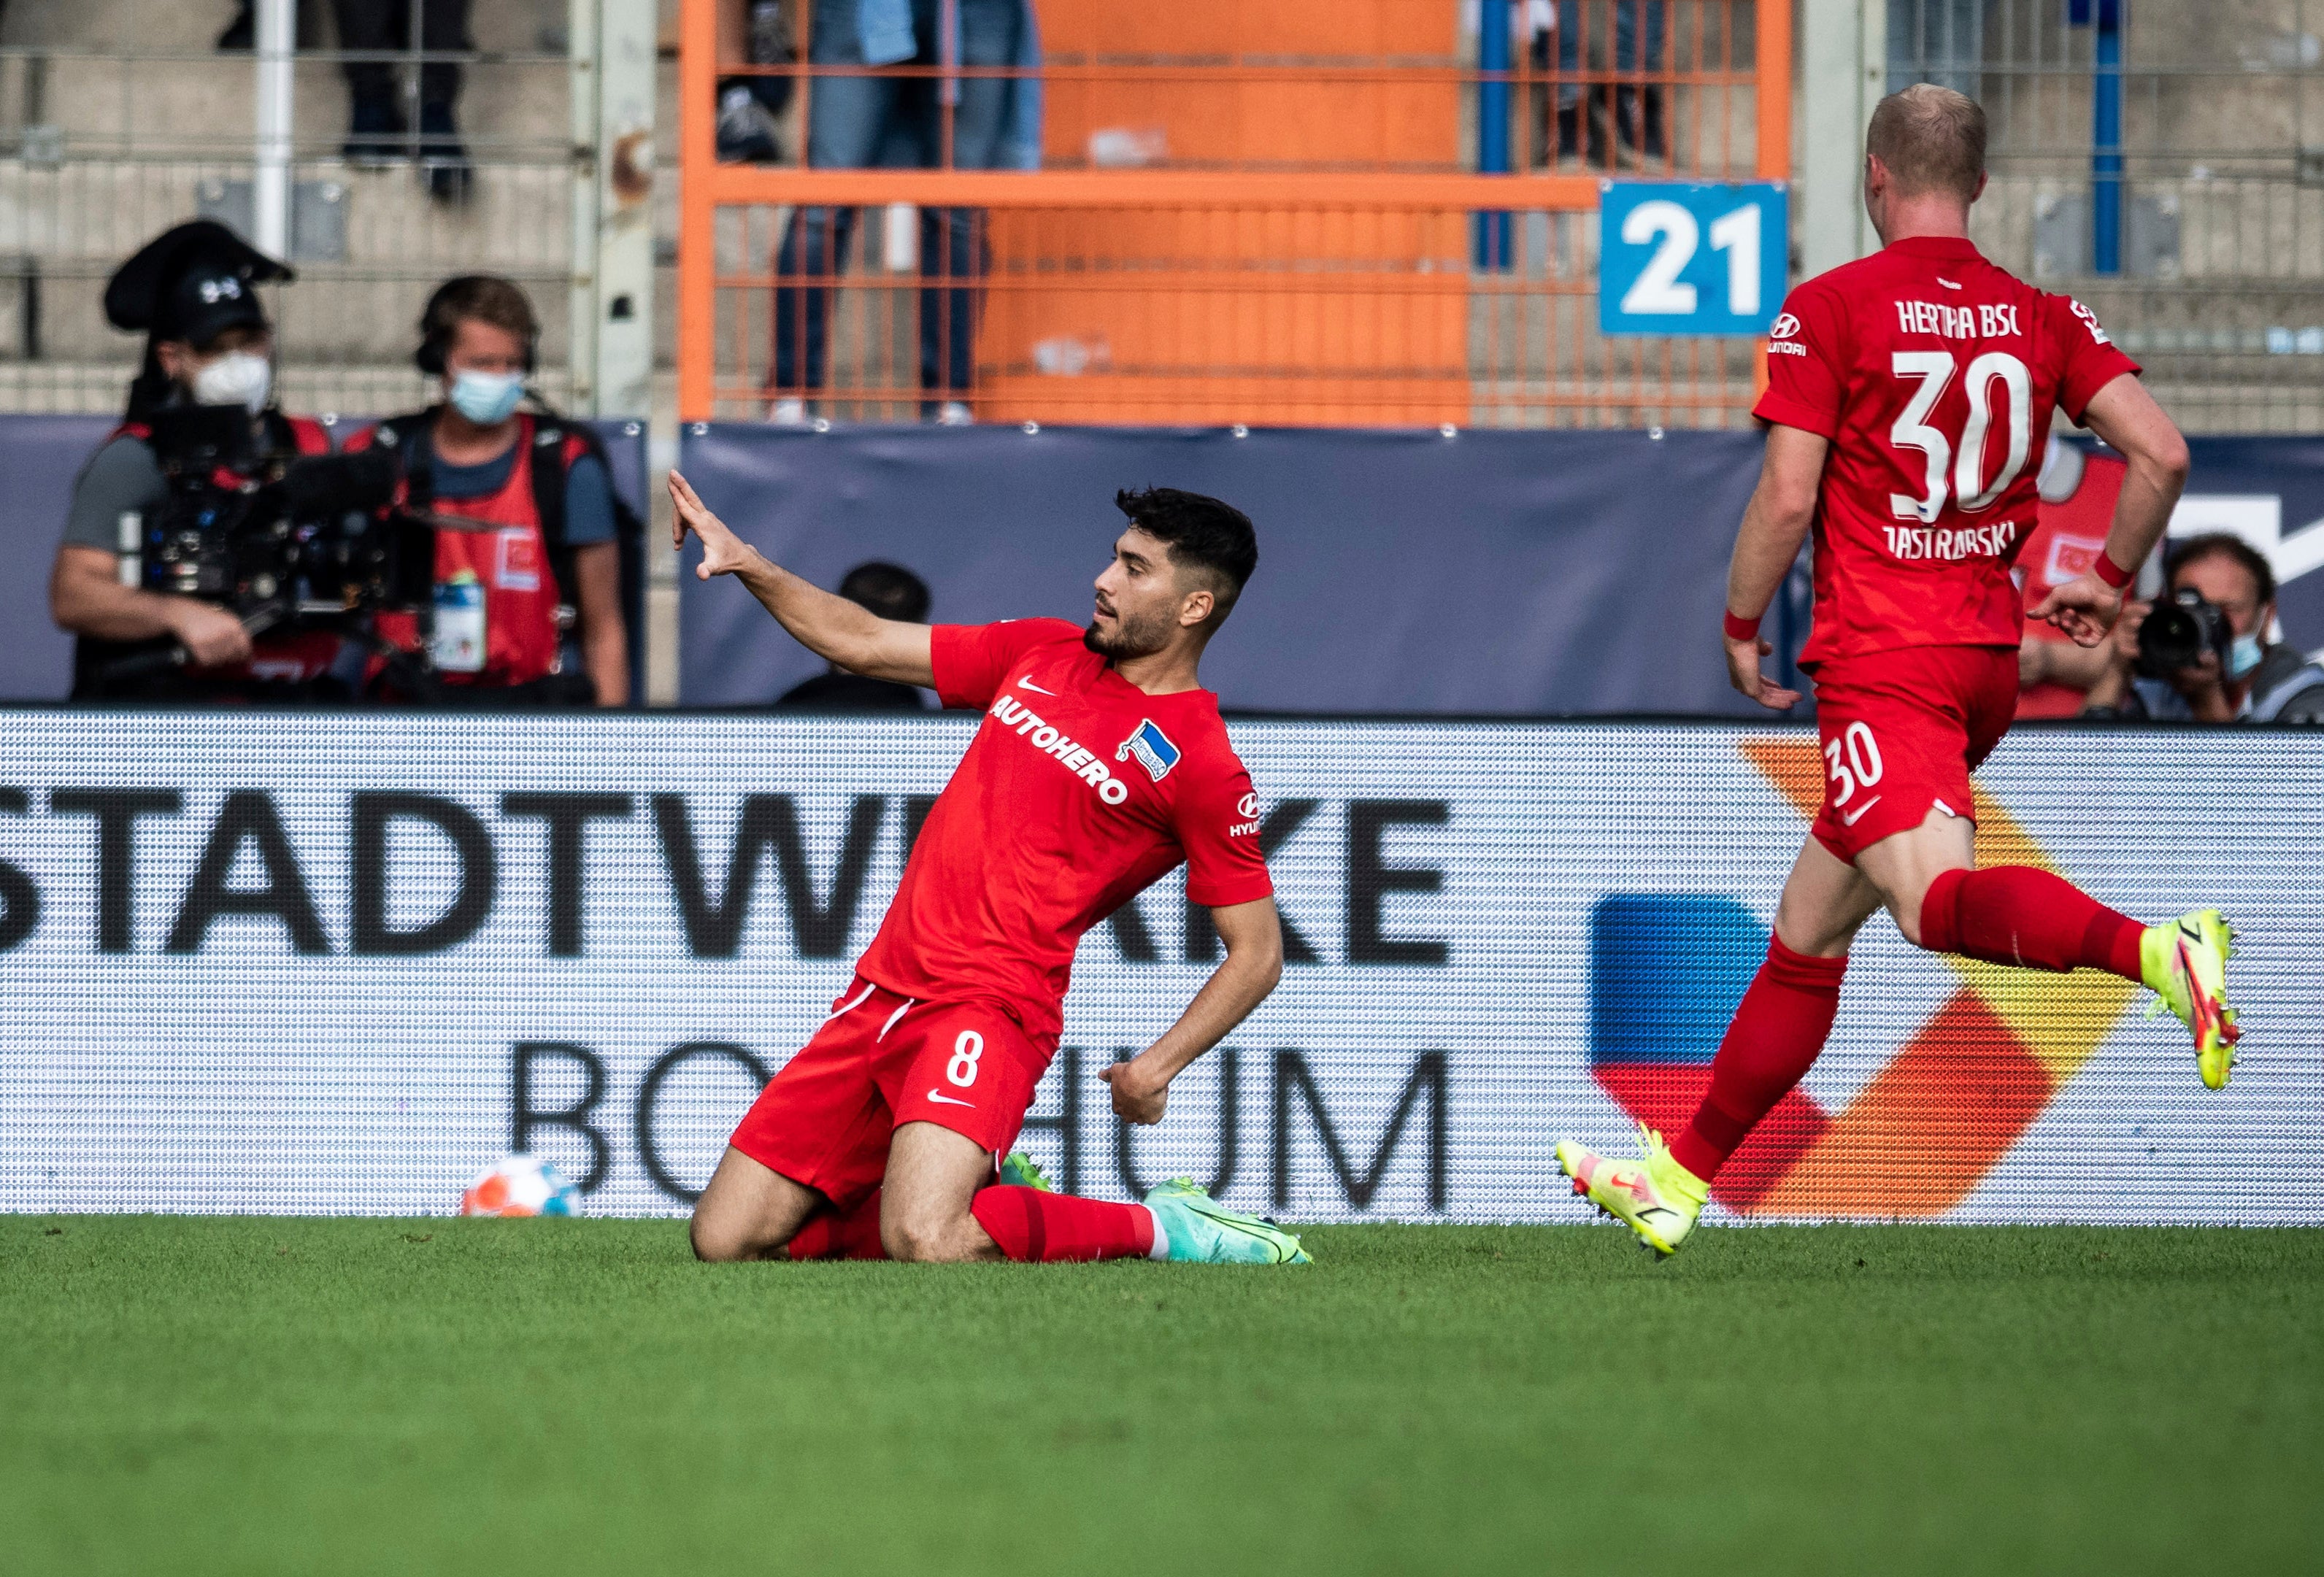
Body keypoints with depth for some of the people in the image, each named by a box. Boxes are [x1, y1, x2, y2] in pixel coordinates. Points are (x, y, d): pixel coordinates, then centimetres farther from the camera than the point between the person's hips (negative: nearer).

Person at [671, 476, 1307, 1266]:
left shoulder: (1200, 764, -5)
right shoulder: (1044, 653, 14)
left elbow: (1257, 953, -3)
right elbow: (863, 643, 21)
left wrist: (1158, 1067, -14)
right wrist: (747, 564, 10)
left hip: (989, 1012, -7)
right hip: (882, 993, 7)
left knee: (924, 1245, -31)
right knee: (725, 1240, 0)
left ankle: (1158, 1227, -5)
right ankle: (988, 1195, 18)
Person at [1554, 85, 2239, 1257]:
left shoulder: (1830, 310, -5)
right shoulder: (2042, 316, 8)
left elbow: (1787, 498, -10)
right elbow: (2161, 453, 0)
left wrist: (1740, 629, 6)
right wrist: (2110, 580, 16)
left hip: (1881, 660, -7)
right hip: (1989, 658, 7)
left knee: (1934, 898, -26)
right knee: (1809, 931, 16)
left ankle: (2160, 951, -51)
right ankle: (1680, 1178, 23)